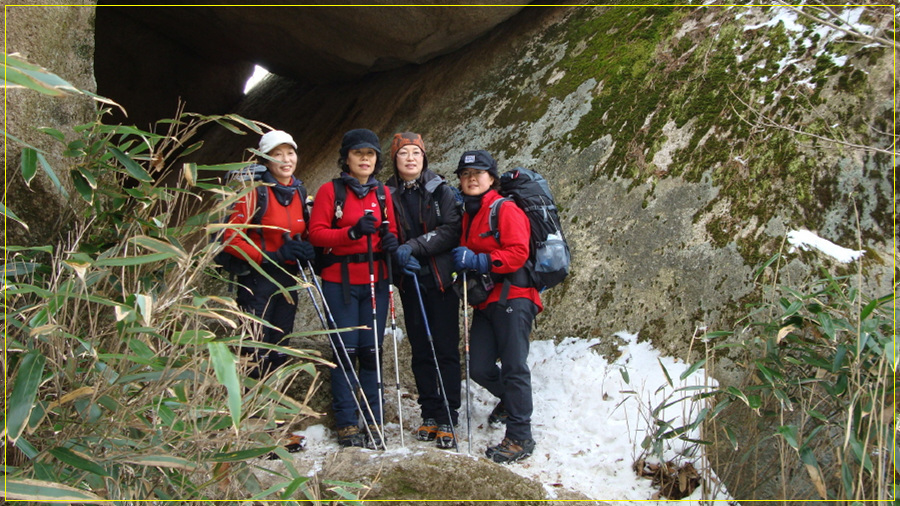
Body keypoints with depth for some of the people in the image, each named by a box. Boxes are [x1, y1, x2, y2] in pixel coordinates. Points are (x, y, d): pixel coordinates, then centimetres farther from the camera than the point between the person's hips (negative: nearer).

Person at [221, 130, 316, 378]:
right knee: (255, 353, -4)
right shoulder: (254, 191, -12)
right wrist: (269, 257, -22)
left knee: (278, 352, 13)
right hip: (258, 278, -6)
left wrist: (305, 251, -3)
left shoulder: (299, 192, 8)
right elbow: (231, 239, -15)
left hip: (288, 279, 6)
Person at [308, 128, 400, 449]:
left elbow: (390, 230, 20)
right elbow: (316, 233, -6)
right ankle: (346, 424, 5)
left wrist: (391, 240, -4)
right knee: (345, 350, -4)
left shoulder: (382, 193, 14)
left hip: (375, 280, 3)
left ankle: (373, 421, 11)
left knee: (372, 350, 2)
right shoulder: (330, 191, 1)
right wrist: (352, 232, -21)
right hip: (340, 281, -3)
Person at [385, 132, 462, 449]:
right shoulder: (387, 195, 7)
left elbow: (452, 231, -10)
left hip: (441, 280, -2)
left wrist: (415, 247, -19)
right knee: (421, 351, 9)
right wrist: (399, 256, -13)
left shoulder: (442, 191, 1)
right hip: (409, 282, 3)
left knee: (446, 350, -3)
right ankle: (429, 415, 19)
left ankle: (447, 420, 4)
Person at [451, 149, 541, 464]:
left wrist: (478, 261, -21)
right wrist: (461, 263, 4)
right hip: (484, 300, 8)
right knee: (480, 370, 7)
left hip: (512, 298, -8)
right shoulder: (466, 214, 18)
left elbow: (518, 252, -16)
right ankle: (510, 399, 37)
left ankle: (519, 438, 2)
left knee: (514, 367, -6)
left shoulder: (505, 209, -6)